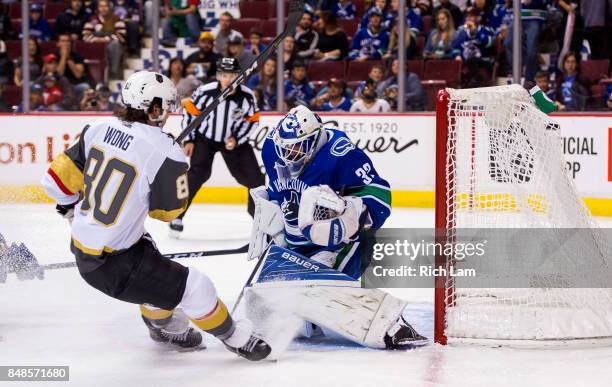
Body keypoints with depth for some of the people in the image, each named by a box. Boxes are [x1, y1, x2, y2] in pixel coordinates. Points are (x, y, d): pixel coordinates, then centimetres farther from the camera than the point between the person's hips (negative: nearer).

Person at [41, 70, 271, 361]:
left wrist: (74, 211, 23)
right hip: (112, 265, -8)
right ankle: (234, 336, 23)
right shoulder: (165, 152, -20)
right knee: (196, 287, 2)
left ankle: (164, 325, 55)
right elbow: (169, 210, -6)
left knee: (152, 266, 33)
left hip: (82, 248, 8)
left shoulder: (99, 129, -3)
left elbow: (58, 181, 3)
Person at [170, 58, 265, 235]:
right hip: (204, 138, -3)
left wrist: (236, 139, -14)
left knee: (253, 176, 0)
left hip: (233, 140, 3)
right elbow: (189, 112, -10)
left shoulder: (247, 96, -18)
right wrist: (188, 140, -7)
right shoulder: (205, 92, -24)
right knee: (198, 173, -21)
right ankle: (177, 216, -16)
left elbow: (252, 120, -4)